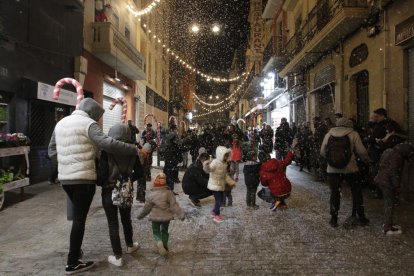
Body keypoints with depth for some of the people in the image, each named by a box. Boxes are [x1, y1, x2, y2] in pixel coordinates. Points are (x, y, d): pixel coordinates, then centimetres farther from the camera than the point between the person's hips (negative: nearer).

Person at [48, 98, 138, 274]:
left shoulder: (61, 123, 14)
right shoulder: (88, 123, -11)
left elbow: (52, 150, 19)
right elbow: (107, 144, -25)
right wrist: (134, 150, -22)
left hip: (65, 177, 8)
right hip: (84, 178, -8)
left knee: (77, 215, 22)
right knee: (80, 218, 1)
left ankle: (75, 251, 32)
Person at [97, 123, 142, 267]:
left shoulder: (107, 151, -15)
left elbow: (102, 173, -18)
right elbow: (139, 173, 0)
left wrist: (100, 183, 2)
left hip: (109, 192, -3)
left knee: (113, 224, 6)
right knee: (126, 219, 22)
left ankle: (117, 257, 11)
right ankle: (130, 246, 40)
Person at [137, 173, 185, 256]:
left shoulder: (151, 194, -11)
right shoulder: (168, 192, -11)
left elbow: (147, 207, -4)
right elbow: (174, 205, -13)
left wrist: (141, 215, 12)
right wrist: (181, 214, -9)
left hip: (155, 217, -1)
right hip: (166, 216, 1)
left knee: (156, 231, 14)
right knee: (165, 231, 21)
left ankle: (159, 242, -13)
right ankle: (165, 246, 20)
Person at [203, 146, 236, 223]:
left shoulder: (224, 163, 8)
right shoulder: (215, 162, -20)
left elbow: (225, 175, 18)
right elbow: (208, 170, -31)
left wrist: (231, 182, 18)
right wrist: (206, 165, -51)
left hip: (221, 185, 9)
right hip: (214, 185, -9)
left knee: (220, 199, 16)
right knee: (218, 200, -5)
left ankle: (214, 212, 33)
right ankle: (217, 215, 10)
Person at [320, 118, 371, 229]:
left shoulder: (328, 134, 0)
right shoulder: (353, 134, -6)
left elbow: (322, 152, 1)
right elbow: (361, 151, -8)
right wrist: (367, 160, 12)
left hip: (333, 170, 1)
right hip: (350, 169, -1)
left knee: (334, 193, 10)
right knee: (357, 192, 16)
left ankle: (334, 219, 15)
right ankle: (360, 217, 24)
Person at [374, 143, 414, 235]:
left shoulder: (390, 151, 13)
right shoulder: (397, 156, -19)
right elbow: (394, 173, -21)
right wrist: (397, 186, -13)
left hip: (382, 179, 10)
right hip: (387, 182, -10)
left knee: (388, 202, 19)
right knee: (389, 204, -3)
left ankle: (387, 223, 31)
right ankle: (388, 228, 3)